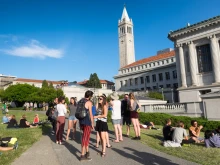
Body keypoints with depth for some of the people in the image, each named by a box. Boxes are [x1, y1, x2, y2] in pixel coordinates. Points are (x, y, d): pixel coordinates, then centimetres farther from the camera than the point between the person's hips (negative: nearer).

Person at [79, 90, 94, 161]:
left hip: (81, 121, 8)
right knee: (85, 138, 0)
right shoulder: (89, 102, -13)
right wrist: (92, 123, -7)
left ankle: (87, 152, 31)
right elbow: (90, 114, -14)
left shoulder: (80, 101, 10)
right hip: (87, 122, -8)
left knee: (86, 136, 21)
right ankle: (82, 155, 8)